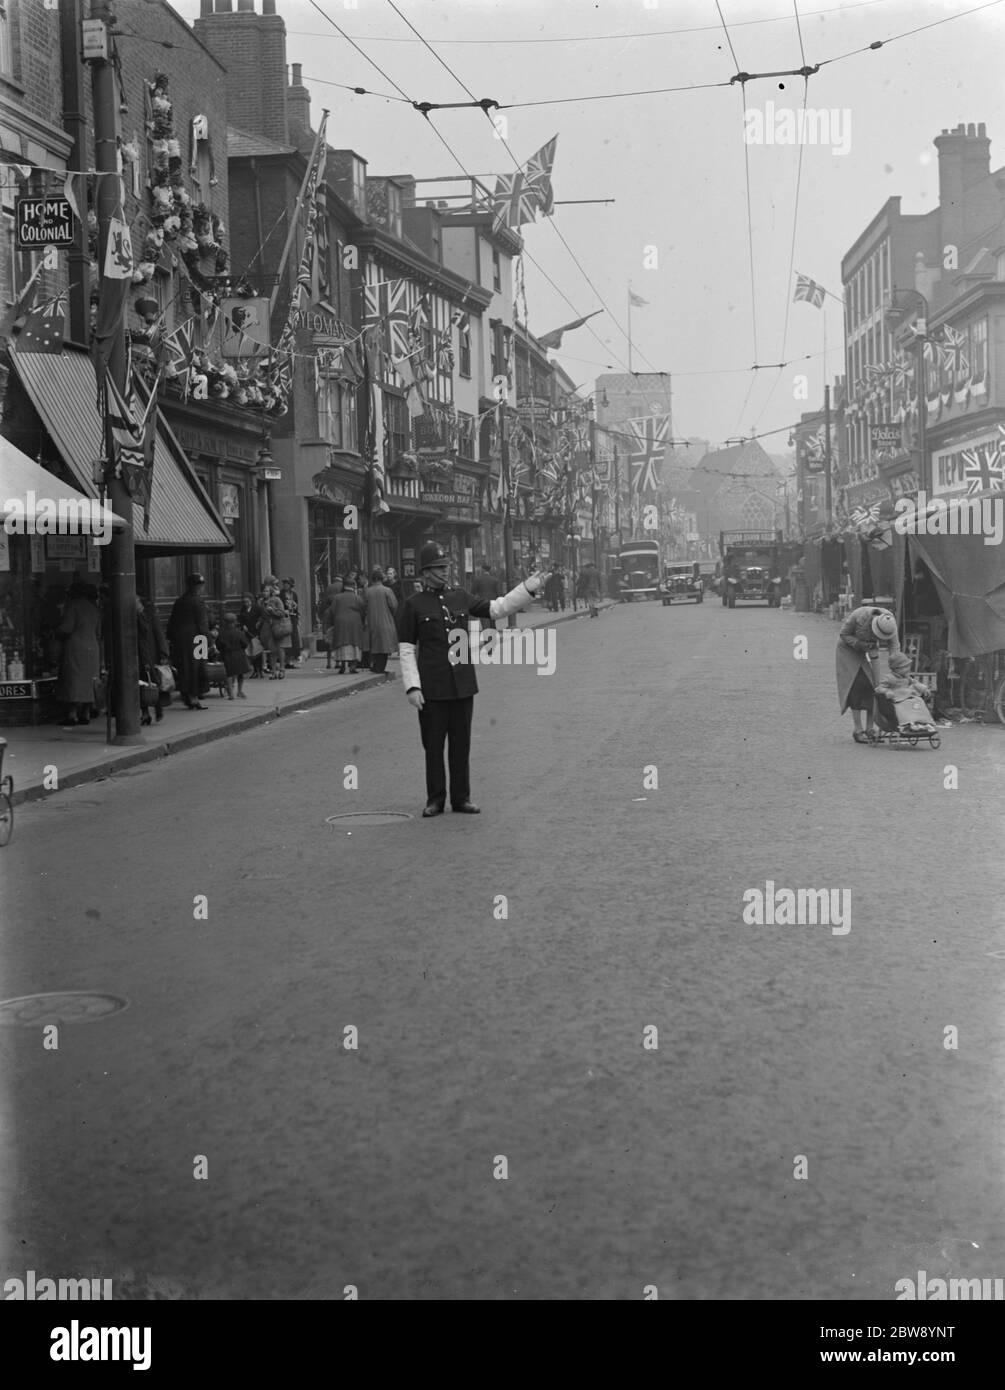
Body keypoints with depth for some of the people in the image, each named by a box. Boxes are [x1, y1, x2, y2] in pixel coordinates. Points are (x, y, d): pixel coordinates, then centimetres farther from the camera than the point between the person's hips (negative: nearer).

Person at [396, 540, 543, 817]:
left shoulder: (461, 598, 10)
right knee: (433, 746, 3)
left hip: (463, 686, 4)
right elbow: (406, 650, -3)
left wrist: (529, 588, 2)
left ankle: (461, 798, 17)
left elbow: (497, 609, 11)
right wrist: (412, 687, -11)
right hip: (432, 689, -3)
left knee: (461, 744, 8)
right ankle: (435, 799, 15)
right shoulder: (413, 605, -2)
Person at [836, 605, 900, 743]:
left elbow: (894, 645, -20)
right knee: (857, 686, -13)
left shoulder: (890, 620, -23)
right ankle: (857, 730, -10)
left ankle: (869, 729, -2)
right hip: (849, 648, -4)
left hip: (870, 648, 4)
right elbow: (843, 634, -20)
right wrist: (859, 644, -32)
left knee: (874, 685, -7)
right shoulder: (859, 616, -35)